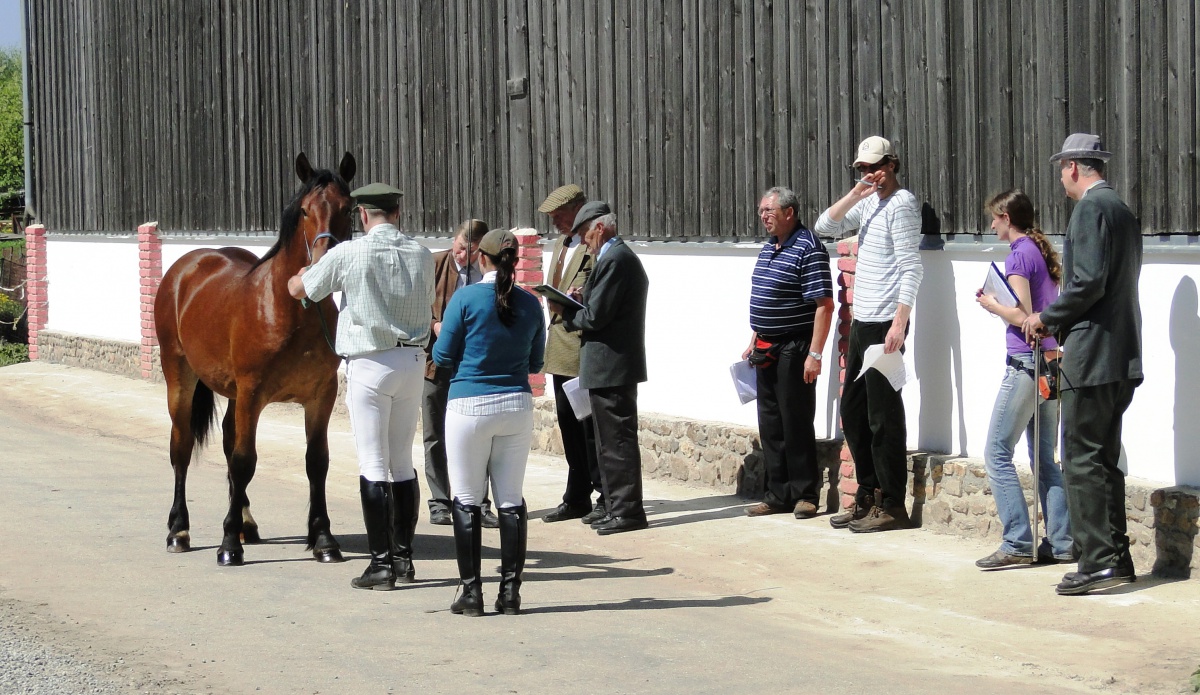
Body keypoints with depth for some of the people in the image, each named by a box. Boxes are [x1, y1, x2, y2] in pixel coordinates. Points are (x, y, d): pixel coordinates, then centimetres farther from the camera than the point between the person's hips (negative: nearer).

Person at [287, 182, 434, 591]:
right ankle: (404, 558, 18)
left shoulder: (347, 255, -9)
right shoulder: (421, 256, 2)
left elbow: (298, 290, 5)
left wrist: (301, 274, 28)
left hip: (369, 364, -4)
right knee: (403, 463, 14)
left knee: (373, 466, -2)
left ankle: (381, 563, -3)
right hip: (413, 359, 4)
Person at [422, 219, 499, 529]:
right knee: (436, 439, 7)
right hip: (436, 362, 0)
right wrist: (434, 326, -20)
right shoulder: (434, 265, -4)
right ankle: (439, 503, 15)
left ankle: (479, 504, 10)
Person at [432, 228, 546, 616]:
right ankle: (510, 591, 8)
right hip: (517, 407, 3)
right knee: (511, 499, 8)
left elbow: (444, 356, -4)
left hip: (469, 406, -3)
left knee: (467, 501, 4)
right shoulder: (530, 304, 2)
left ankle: (471, 592, 3)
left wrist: (439, 334, 17)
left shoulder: (466, 298, -9)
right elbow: (535, 363, 11)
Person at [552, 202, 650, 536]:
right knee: (612, 441, 14)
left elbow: (596, 316, -21)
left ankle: (627, 511, -2)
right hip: (616, 364, 11)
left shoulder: (614, 260, -17)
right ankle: (619, 508, 19)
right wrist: (581, 300, 7)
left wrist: (565, 311, -4)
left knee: (617, 440, -6)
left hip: (610, 366, -11)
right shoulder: (622, 256, 16)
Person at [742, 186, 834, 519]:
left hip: (793, 350, -9)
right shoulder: (768, 248, 14)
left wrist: (815, 354, -22)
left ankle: (805, 495, 6)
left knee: (796, 423, -3)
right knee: (770, 425, 11)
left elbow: (824, 305, -19)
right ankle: (778, 495, 18)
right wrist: (754, 341, 20)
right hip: (767, 350, 9)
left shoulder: (808, 249, -15)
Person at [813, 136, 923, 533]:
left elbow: (911, 268, -16)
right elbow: (824, 227, 16)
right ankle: (867, 496, 22)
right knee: (853, 411, 14)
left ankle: (891, 506, -2)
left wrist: (899, 322, -24)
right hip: (861, 322, 9)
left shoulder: (901, 204, -9)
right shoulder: (868, 203, 16)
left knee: (883, 416, -6)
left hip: (885, 324, -9)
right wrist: (853, 196, 0)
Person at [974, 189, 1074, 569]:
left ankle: (1018, 543, -7)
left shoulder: (1019, 255, -12)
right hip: (1052, 363, 9)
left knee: (997, 454, -3)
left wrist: (992, 305, -1)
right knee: (1044, 458, 12)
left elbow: (1022, 316, -18)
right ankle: (1061, 542, 9)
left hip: (1026, 364, -9)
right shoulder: (1043, 252, 14)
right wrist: (999, 303, 14)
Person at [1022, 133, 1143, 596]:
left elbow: (1088, 282, -21)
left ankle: (1098, 562, -10)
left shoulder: (1090, 208, -11)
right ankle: (1116, 559, 15)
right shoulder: (1122, 211, 19)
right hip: (1123, 356, 10)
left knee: (1082, 460, -7)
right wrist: (1058, 322, 19)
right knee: (1104, 461, 14)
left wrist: (1046, 318, -8)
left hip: (1092, 357, -10)